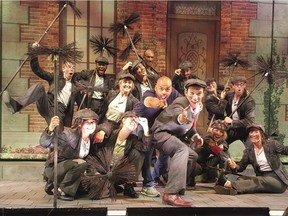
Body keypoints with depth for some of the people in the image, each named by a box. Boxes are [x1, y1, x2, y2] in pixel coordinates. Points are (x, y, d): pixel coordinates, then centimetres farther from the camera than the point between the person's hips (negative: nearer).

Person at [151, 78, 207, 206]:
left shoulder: (198, 107, 4)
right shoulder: (181, 102, -23)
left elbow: (189, 125, 19)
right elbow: (176, 115, -48)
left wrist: (195, 135, -1)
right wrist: (181, 118, -72)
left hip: (173, 136, 10)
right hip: (161, 133, -10)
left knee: (192, 156, 16)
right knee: (182, 149, -33)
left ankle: (176, 187, 26)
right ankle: (171, 194, -39)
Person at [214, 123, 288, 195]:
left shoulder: (271, 143, -6)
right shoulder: (249, 150, 4)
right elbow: (242, 166, 1)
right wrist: (235, 166, -23)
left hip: (278, 180, -4)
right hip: (262, 177, 4)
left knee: (258, 181, -32)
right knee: (243, 178, -22)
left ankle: (229, 184, -50)